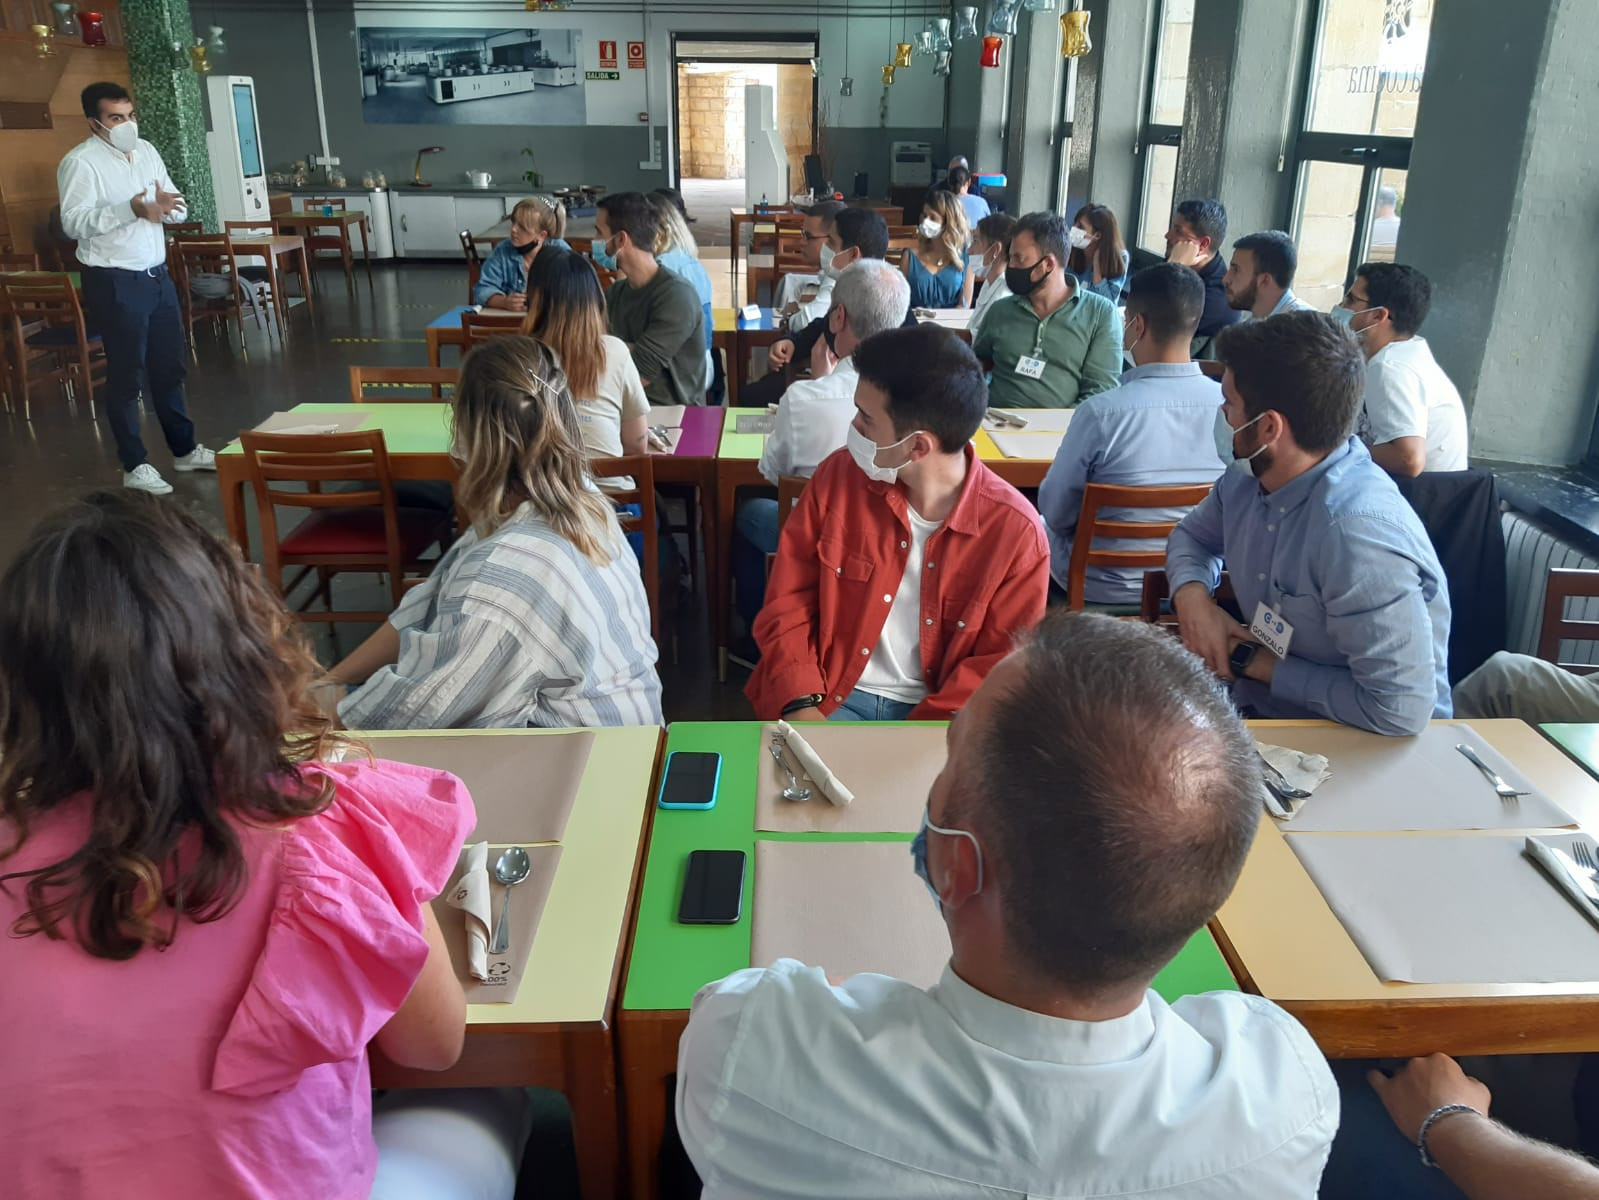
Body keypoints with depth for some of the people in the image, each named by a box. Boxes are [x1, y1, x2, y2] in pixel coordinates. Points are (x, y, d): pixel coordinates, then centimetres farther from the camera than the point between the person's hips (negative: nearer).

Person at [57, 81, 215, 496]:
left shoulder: (147, 151, 9)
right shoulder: (80, 162, -13)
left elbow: (178, 208, 12)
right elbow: (73, 224, -21)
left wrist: (168, 206, -12)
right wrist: (130, 209, -33)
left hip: (157, 274, 7)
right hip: (114, 282, -7)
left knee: (170, 365, 15)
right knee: (127, 374, 1)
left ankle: (184, 448, 29)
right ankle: (134, 464, 11)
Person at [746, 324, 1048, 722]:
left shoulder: (1015, 532, -12)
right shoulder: (838, 476, -5)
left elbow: (999, 669, -6)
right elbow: (787, 604, 0)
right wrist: (801, 707, -14)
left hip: (938, 716, 0)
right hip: (831, 697, 0)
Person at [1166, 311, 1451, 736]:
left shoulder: (1360, 534, -30)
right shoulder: (1248, 480, -4)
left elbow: (1399, 709, -30)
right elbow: (1191, 536, 15)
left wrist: (1255, 663, -19)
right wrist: (1192, 596, -8)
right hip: (1260, 708, 7)